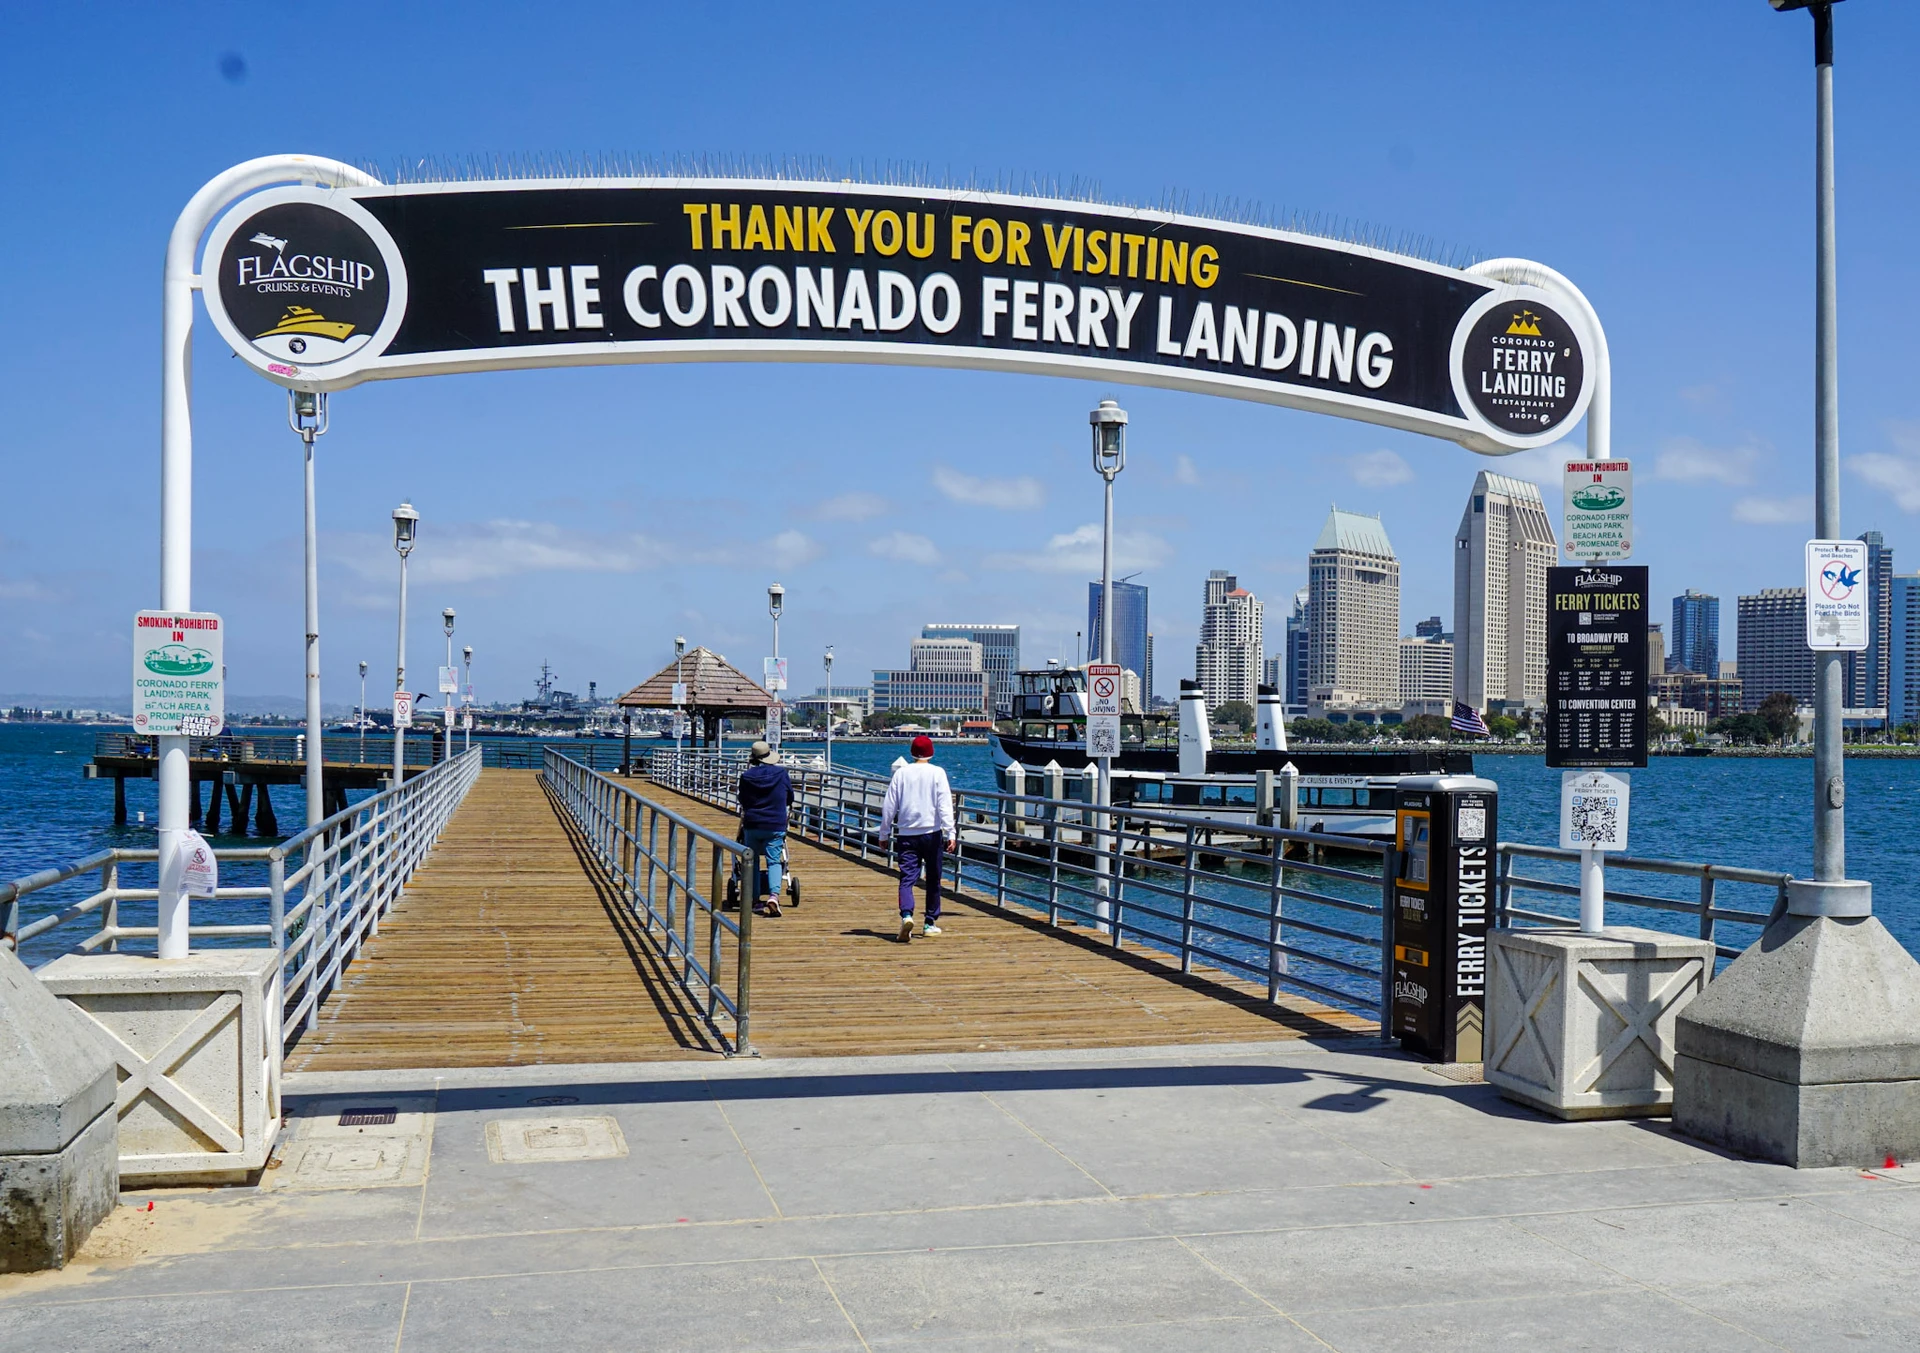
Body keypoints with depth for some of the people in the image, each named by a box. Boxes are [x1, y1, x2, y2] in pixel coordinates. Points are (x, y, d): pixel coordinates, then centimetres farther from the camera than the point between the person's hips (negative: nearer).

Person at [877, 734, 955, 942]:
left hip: (907, 833, 1)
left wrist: (884, 833, 16)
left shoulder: (901, 773, 5)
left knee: (907, 878, -3)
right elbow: (944, 805, -9)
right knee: (933, 879, 12)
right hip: (932, 833, -1)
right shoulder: (937, 773, -1)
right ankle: (930, 923, 17)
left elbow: (889, 806, 7)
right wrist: (950, 833, -10)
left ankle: (906, 915, -27)